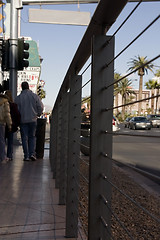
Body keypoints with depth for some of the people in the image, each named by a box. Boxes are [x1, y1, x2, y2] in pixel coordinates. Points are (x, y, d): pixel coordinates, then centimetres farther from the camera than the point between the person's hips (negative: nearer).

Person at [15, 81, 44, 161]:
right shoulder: (35, 96, -1)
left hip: (23, 120, -1)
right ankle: (32, 153, 0)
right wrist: (37, 114, 13)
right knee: (32, 137, 12)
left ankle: (26, 156, 5)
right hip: (33, 120, 1)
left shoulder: (18, 98, -3)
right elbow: (40, 107, -3)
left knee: (24, 138, 5)